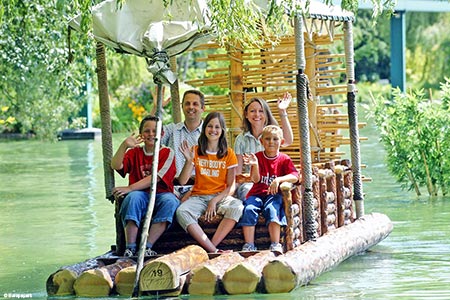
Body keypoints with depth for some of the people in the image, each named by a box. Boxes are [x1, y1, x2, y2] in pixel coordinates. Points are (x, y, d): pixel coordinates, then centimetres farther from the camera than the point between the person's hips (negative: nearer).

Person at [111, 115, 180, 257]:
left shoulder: (167, 153, 4)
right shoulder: (134, 152, 14)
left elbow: (155, 178, -9)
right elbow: (116, 166, -2)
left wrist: (129, 188, -18)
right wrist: (124, 146, -18)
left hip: (161, 194, -1)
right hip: (141, 195, 1)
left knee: (170, 201, -34)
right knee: (133, 196, -33)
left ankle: (147, 247, -37)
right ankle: (130, 248, -37)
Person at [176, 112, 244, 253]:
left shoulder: (228, 153, 4)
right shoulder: (196, 151, 6)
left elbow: (230, 186, 1)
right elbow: (182, 181, 0)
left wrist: (215, 201, -15)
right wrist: (189, 161, -15)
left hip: (221, 196, 0)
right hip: (198, 196, 1)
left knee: (237, 207, -35)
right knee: (181, 212, -33)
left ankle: (212, 245, -34)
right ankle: (214, 251, -42)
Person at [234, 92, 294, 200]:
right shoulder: (241, 139, 11)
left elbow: (288, 141, -18)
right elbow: (238, 168, 10)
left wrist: (282, 112, -25)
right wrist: (239, 179, -12)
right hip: (248, 182, 1)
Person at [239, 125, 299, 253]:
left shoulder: (284, 159, 5)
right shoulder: (258, 157, 7)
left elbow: (295, 177, -10)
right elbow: (255, 179, -3)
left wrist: (278, 179, -26)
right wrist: (255, 165, -23)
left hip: (273, 194, -2)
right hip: (257, 193, 2)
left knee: (271, 209, -34)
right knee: (248, 209, -28)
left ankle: (275, 245, -35)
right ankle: (249, 245, -26)